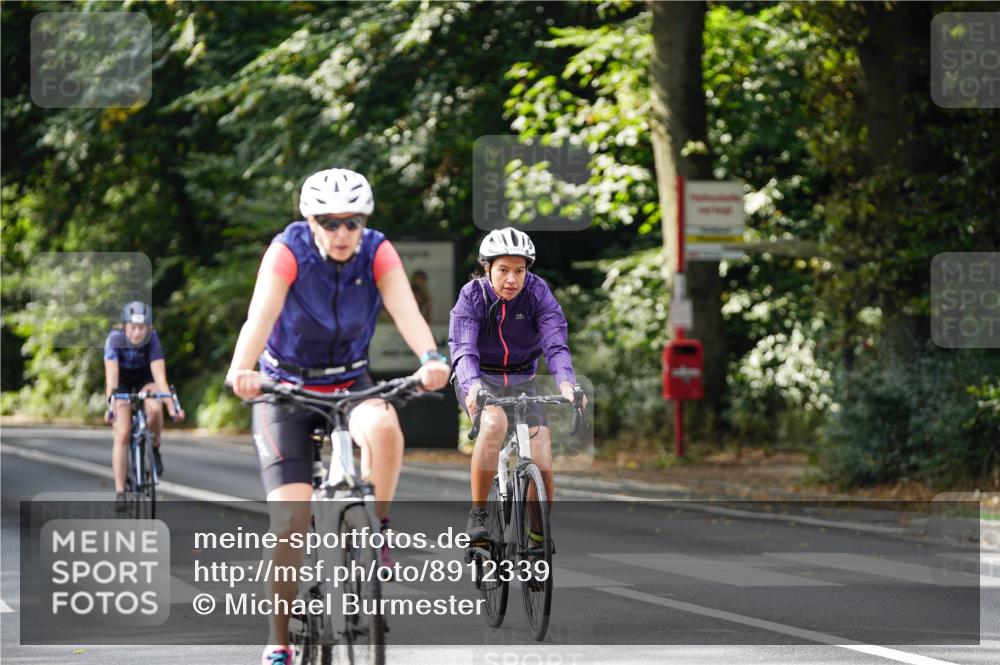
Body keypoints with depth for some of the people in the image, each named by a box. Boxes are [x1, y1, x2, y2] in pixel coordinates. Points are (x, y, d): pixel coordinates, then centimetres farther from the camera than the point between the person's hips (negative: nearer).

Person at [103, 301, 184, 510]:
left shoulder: (152, 340, -28)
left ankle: (155, 448, -5)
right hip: (122, 382, 0)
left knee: (154, 408, -33)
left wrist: (172, 406, -44)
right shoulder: (115, 339, -30)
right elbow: (111, 377, -37)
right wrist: (110, 405, -51)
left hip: (145, 379, 0)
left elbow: (160, 377, -33)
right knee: (122, 434, -14)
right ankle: (120, 492, -10)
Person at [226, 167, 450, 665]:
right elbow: (261, 314, -35)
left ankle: (377, 530, -13)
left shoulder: (377, 252, -13)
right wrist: (242, 368, -55)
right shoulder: (288, 251, -20)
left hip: (350, 384, 2)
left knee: (384, 426, -35)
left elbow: (405, 309, -29)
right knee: (291, 516, -15)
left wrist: (431, 358, -50)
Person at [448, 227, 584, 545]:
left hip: (521, 381, 2)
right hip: (481, 378, -2)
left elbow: (555, 344, -25)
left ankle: (542, 531, 3)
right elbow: (463, 349, -29)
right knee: (494, 422, -35)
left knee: (541, 459, -15)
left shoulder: (538, 293, -14)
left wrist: (566, 382, -45)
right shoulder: (472, 296, -17)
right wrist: (472, 386, -50)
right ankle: (477, 516, -25)